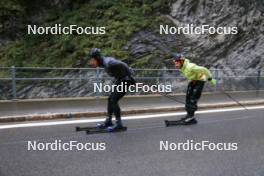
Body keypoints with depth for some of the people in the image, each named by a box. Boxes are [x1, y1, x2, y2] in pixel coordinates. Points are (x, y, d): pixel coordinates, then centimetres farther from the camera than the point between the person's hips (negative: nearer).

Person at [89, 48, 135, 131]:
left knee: (114, 100, -11)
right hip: (119, 80, 10)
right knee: (110, 99, 9)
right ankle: (108, 121, 18)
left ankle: (118, 124, -2)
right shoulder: (103, 62, 6)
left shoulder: (108, 63, -24)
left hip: (125, 80, -10)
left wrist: (130, 77, -16)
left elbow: (123, 65, -26)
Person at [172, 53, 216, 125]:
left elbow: (204, 70, -28)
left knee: (193, 98, -13)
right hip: (192, 80, 9)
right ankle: (189, 115, 13)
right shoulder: (181, 67, -8)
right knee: (188, 97, 5)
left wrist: (210, 79, -18)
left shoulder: (190, 67, -35)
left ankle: (191, 116, -7)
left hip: (200, 80, -8)